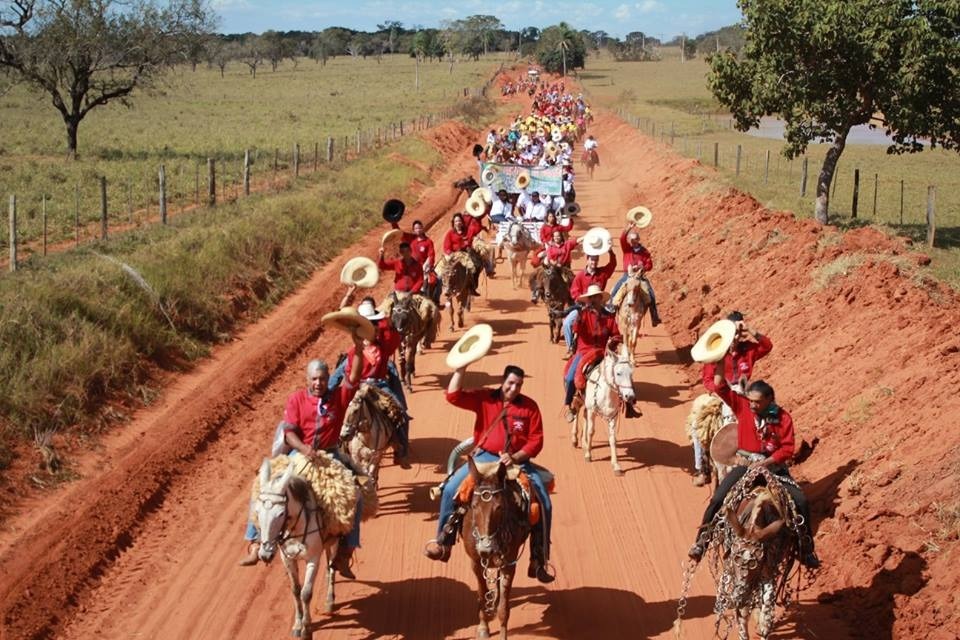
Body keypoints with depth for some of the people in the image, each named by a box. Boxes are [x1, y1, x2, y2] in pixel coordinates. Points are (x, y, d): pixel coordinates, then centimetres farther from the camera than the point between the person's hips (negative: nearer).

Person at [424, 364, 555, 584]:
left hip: (518, 460, 0)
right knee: (451, 488, -19)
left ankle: (539, 559, -2)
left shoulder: (529, 406, -1)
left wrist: (515, 457, -17)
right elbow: (453, 396, -11)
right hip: (484, 457, 0)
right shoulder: (484, 398, 0)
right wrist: (460, 369, -21)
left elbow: (536, 440, -2)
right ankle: (443, 541, -1)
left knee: (544, 502, -14)